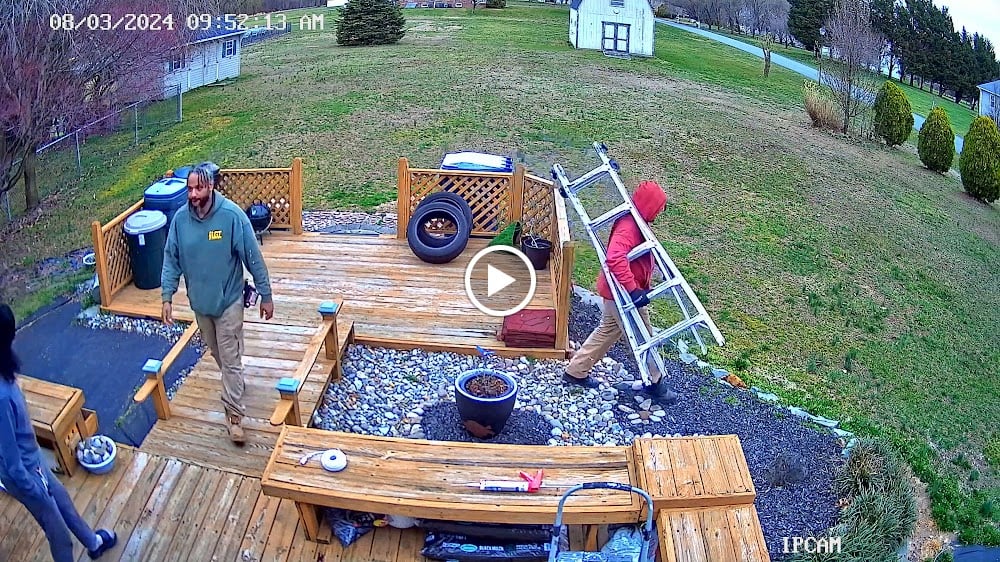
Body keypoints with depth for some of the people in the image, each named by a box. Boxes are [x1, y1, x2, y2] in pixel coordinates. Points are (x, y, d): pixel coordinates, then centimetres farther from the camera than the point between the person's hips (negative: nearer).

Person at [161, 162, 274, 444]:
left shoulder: (232, 215, -21)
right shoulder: (180, 218, -9)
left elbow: (253, 258, -14)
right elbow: (171, 259, 1)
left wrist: (266, 296, -10)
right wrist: (167, 297, -4)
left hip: (228, 301, -4)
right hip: (199, 301, 4)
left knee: (230, 359, 2)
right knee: (218, 354, 22)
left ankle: (234, 413, 14)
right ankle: (235, 383, 48)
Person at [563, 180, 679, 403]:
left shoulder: (635, 222, 6)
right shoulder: (628, 227, -27)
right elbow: (615, 259, -43)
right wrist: (633, 289, -43)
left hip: (618, 291, 10)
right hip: (622, 293, -10)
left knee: (607, 331, 21)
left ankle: (575, 371, 30)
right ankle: (654, 383, 24)